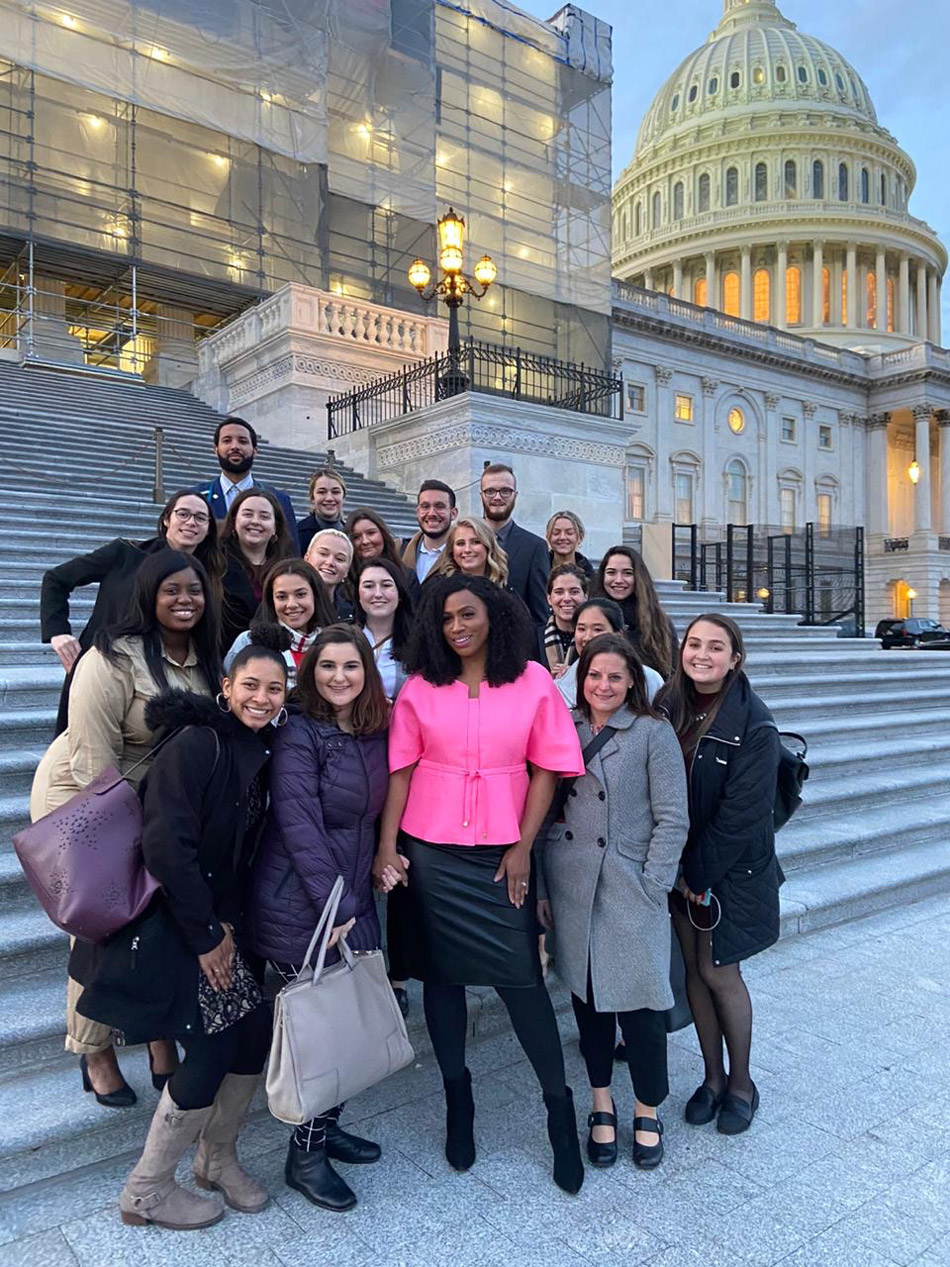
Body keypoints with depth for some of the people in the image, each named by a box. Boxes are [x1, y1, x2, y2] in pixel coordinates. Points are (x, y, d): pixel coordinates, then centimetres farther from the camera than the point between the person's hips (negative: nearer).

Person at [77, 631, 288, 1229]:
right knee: (212, 1048, -4)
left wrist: (230, 922, 1)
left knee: (256, 1028, 6)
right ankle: (146, 1191, 20)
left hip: (222, 917, 8)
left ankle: (218, 1158, 31)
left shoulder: (262, 753, 5)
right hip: (170, 920, -7)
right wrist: (206, 935, -17)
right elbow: (167, 846, -24)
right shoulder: (197, 743, -20)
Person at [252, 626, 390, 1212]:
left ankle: (327, 1127, 34)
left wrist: (355, 898, 6)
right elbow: (300, 826, -19)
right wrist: (332, 906, -20)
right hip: (301, 907, -6)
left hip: (354, 901, 6)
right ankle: (305, 1155, 23)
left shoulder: (376, 734, 5)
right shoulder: (300, 735, -14)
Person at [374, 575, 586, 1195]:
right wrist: (387, 846, -4)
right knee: (441, 974, 11)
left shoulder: (533, 680, -2)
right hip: (430, 852, 2)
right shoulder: (420, 687, 1)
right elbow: (400, 769, 1)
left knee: (522, 978, -1)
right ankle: (458, 1099, 31)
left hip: (503, 853, -1)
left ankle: (559, 1105, 19)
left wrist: (523, 848, -5)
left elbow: (546, 768, -1)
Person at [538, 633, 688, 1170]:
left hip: (631, 894, -3)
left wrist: (650, 890, -10)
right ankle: (602, 1104, 34)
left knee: (638, 1001, 3)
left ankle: (649, 1111, 28)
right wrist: (542, 886, 5)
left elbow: (672, 821, -6)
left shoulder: (654, 733, -5)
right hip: (571, 892, 4)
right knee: (586, 995, 13)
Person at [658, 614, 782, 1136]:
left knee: (719, 974, 6)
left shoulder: (753, 725, -18)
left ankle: (741, 1083, 29)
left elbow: (741, 814, -18)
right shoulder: (669, 706, -2)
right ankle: (712, 1077, 32)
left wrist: (699, 874, -13)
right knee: (695, 970, 14)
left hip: (730, 868, -4)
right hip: (681, 863, 5)